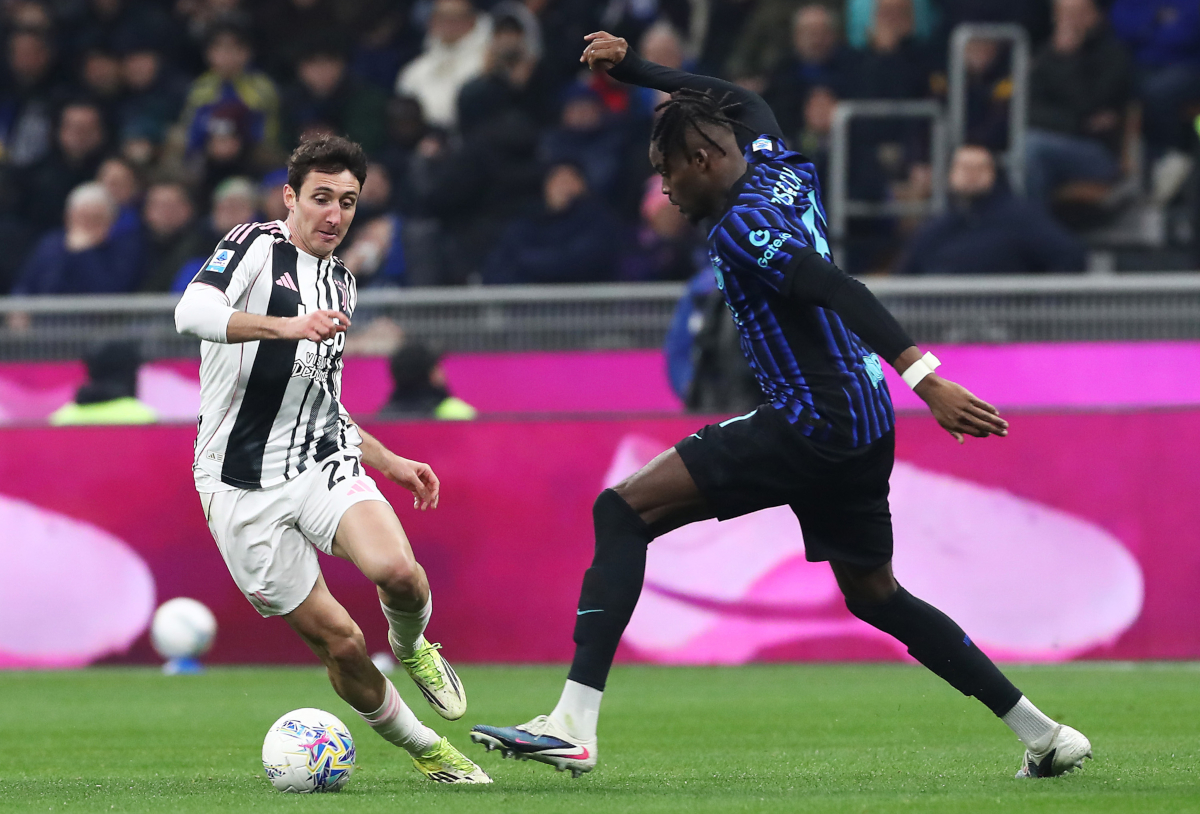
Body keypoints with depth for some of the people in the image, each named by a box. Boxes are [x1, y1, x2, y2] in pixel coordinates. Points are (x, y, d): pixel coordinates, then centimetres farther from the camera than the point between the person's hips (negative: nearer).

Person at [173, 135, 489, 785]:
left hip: (324, 464, 5)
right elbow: (193, 312, -26)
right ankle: (425, 751, 16)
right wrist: (286, 326, -38)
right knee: (338, 641, -5)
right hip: (244, 487, -5)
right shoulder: (256, 246, -5)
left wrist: (388, 461, 25)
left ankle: (411, 647, 9)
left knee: (396, 568, -25)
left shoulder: (340, 285, 18)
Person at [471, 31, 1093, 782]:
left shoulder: (741, 225, -13)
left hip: (810, 424, -9)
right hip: (866, 427, 9)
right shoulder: (787, 172, 12)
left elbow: (840, 293, -26)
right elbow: (742, 103, 33)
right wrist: (629, 67, 35)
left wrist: (925, 379, -36)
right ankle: (1043, 734, 23)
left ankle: (575, 724, -22)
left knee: (623, 511, -11)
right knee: (874, 595, 24)